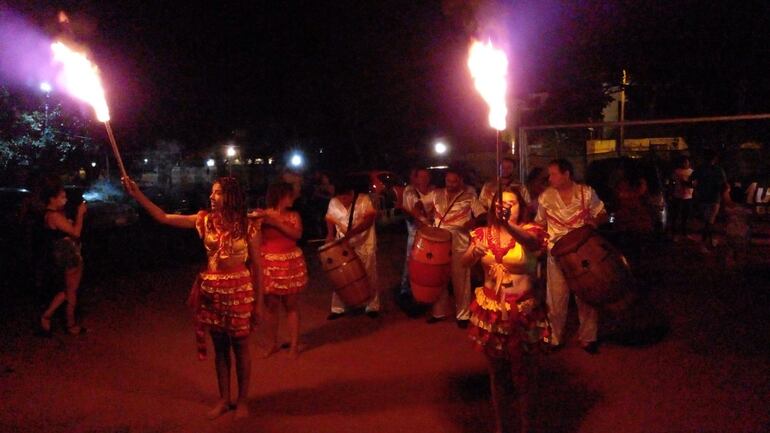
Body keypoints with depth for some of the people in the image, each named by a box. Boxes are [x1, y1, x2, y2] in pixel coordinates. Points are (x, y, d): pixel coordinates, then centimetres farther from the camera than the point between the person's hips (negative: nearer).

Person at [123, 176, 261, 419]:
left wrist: (258, 301, -5)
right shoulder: (205, 220, 1)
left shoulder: (248, 226, -9)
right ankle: (224, 399, 30)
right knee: (220, 347, 14)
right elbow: (164, 218, 0)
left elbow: (256, 265, -5)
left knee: (240, 347, 8)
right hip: (212, 291, 4)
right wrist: (137, 194, -9)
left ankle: (242, 400, 25)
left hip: (239, 291, -3)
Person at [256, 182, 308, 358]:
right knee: (271, 306, 5)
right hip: (270, 265, -1)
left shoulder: (294, 215, 5)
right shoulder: (262, 215, -2)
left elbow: (297, 234, -13)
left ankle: (294, 344, 14)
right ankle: (273, 344, 21)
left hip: (291, 264, 1)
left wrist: (276, 223, -19)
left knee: (292, 305, 5)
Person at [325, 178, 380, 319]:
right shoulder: (333, 202, -2)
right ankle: (337, 308, 18)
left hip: (364, 245, -3)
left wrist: (352, 232, -31)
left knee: (369, 277, 6)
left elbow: (369, 219, -23)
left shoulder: (364, 200, -14)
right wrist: (330, 234, -3)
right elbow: (329, 219, 13)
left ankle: (373, 307, 20)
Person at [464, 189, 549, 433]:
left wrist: (508, 224, -54)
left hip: (521, 312, -3)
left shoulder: (529, 231, -8)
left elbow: (531, 241, -34)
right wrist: (474, 252, -37)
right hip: (490, 311, 3)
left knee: (520, 370, 9)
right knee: (496, 371, 15)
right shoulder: (483, 233, 1)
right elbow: (464, 263, -13)